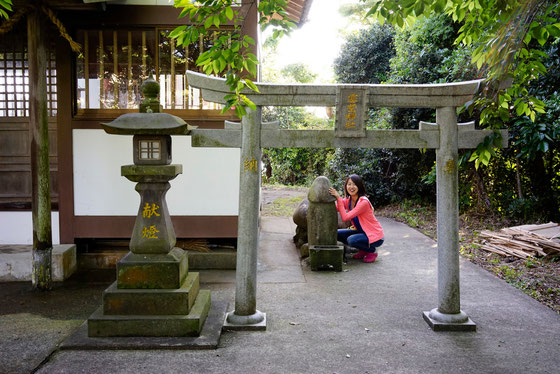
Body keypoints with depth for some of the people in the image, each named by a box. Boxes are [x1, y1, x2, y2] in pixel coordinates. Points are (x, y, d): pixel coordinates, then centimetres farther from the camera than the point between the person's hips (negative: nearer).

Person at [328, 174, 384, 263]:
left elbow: (345, 217, -31)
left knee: (351, 240, -30)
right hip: (361, 231, 8)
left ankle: (372, 251, -1)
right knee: (337, 234, -4)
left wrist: (338, 198, -32)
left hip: (375, 236, -8)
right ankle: (363, 250, 11)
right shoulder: (348, 200, -2)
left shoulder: (363, 202, -26)